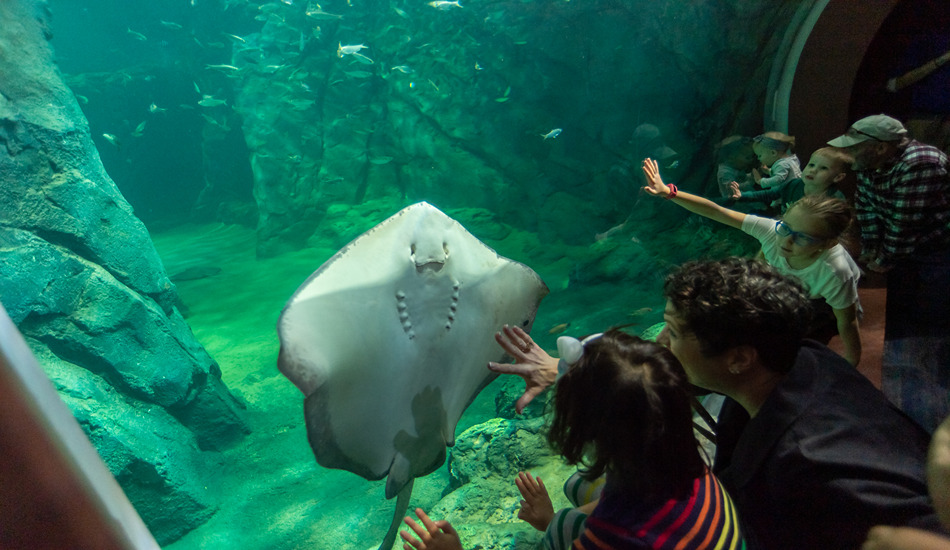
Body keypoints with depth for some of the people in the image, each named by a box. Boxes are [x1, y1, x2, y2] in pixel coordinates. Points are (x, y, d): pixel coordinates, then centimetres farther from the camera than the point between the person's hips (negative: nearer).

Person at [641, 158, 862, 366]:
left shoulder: (835, 273, -44)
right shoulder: (773, 230, -38)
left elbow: (847, 323, -29)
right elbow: (716, 212, -40)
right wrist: (668, 192, -50)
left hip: (824, 304, -5)